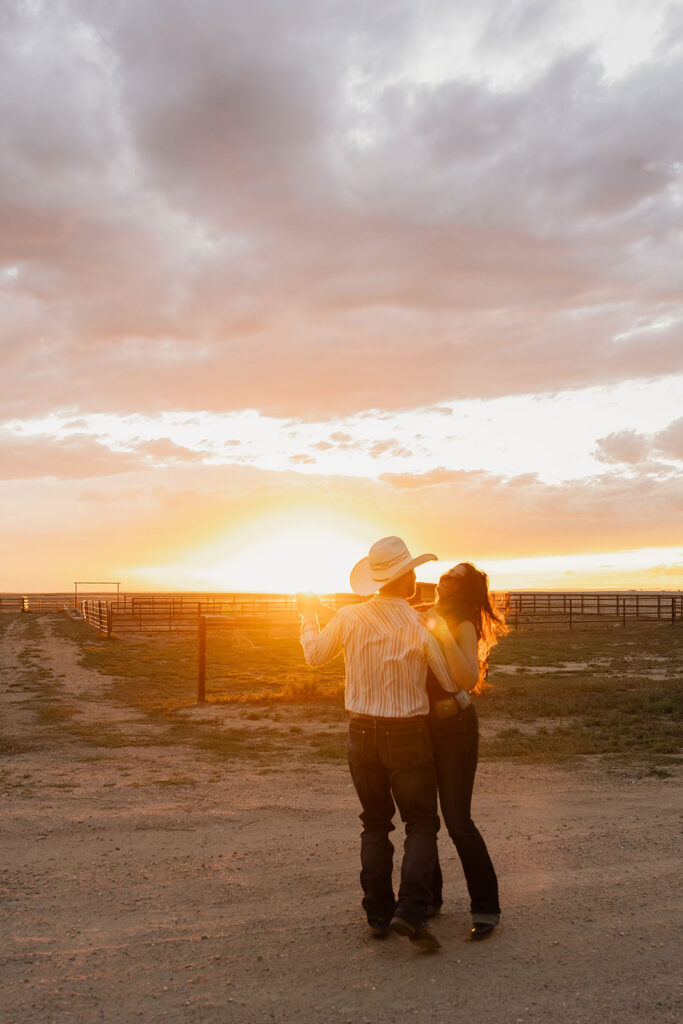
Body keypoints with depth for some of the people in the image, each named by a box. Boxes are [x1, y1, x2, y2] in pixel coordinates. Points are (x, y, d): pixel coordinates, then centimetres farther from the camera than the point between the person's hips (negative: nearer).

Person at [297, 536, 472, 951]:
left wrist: (309, 616, 29)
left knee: (375, 823, 17)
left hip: (362, 733, 4)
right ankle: (411, 910, -6)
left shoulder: (348, 617, -5)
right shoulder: (420, 625, -14)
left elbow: (315, 655, 12)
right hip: (407, 733, -3)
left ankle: (379, 913, 19)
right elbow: (453, 682, -6)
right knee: (421, 823, 8)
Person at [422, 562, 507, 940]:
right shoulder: (423, 618, 9)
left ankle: (485, 907, 6)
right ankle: (428, 897, 26)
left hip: (454, 728, -6)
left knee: (457, 818, -8)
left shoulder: (463, 626, -10)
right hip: (419, 728, 6)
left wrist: (445, 636, -28)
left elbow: (468, 679, -25)